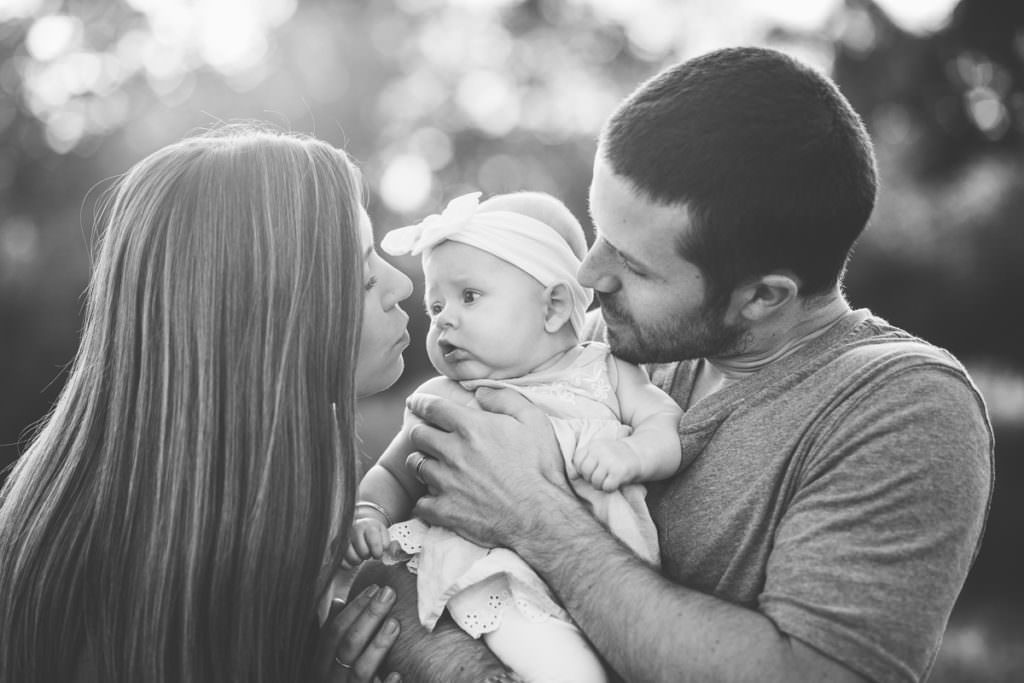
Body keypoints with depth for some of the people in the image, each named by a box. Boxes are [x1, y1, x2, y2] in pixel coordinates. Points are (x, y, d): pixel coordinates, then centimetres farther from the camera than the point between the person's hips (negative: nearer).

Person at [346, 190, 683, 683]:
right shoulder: (440, 403, 17)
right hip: (494, 571, -2)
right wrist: (366, 513, 4)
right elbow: (392, 475, 25)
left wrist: (633, 452, -13)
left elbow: (669, 423, 9)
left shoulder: (602, 370, 15)